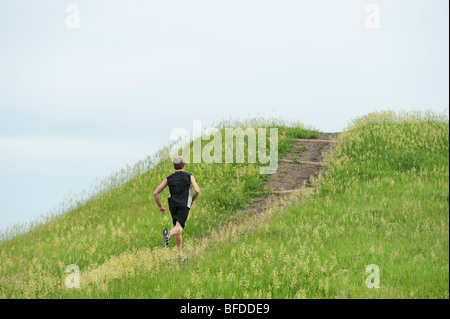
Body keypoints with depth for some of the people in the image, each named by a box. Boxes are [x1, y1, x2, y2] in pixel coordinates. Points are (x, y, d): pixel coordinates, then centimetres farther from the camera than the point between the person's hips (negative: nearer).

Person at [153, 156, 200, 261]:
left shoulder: (169, 178, 17)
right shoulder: (189, 176, 10)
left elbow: (155, 193, 12)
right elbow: (197, 191, -3)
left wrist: (160, 206, 22)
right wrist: (192, 200, 16)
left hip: (173, 205, 4)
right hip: (184, 205, -4)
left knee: (178, 228, 17)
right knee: (178, 228, -17)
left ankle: (181, 253, 18)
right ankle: (169, 233, -52)